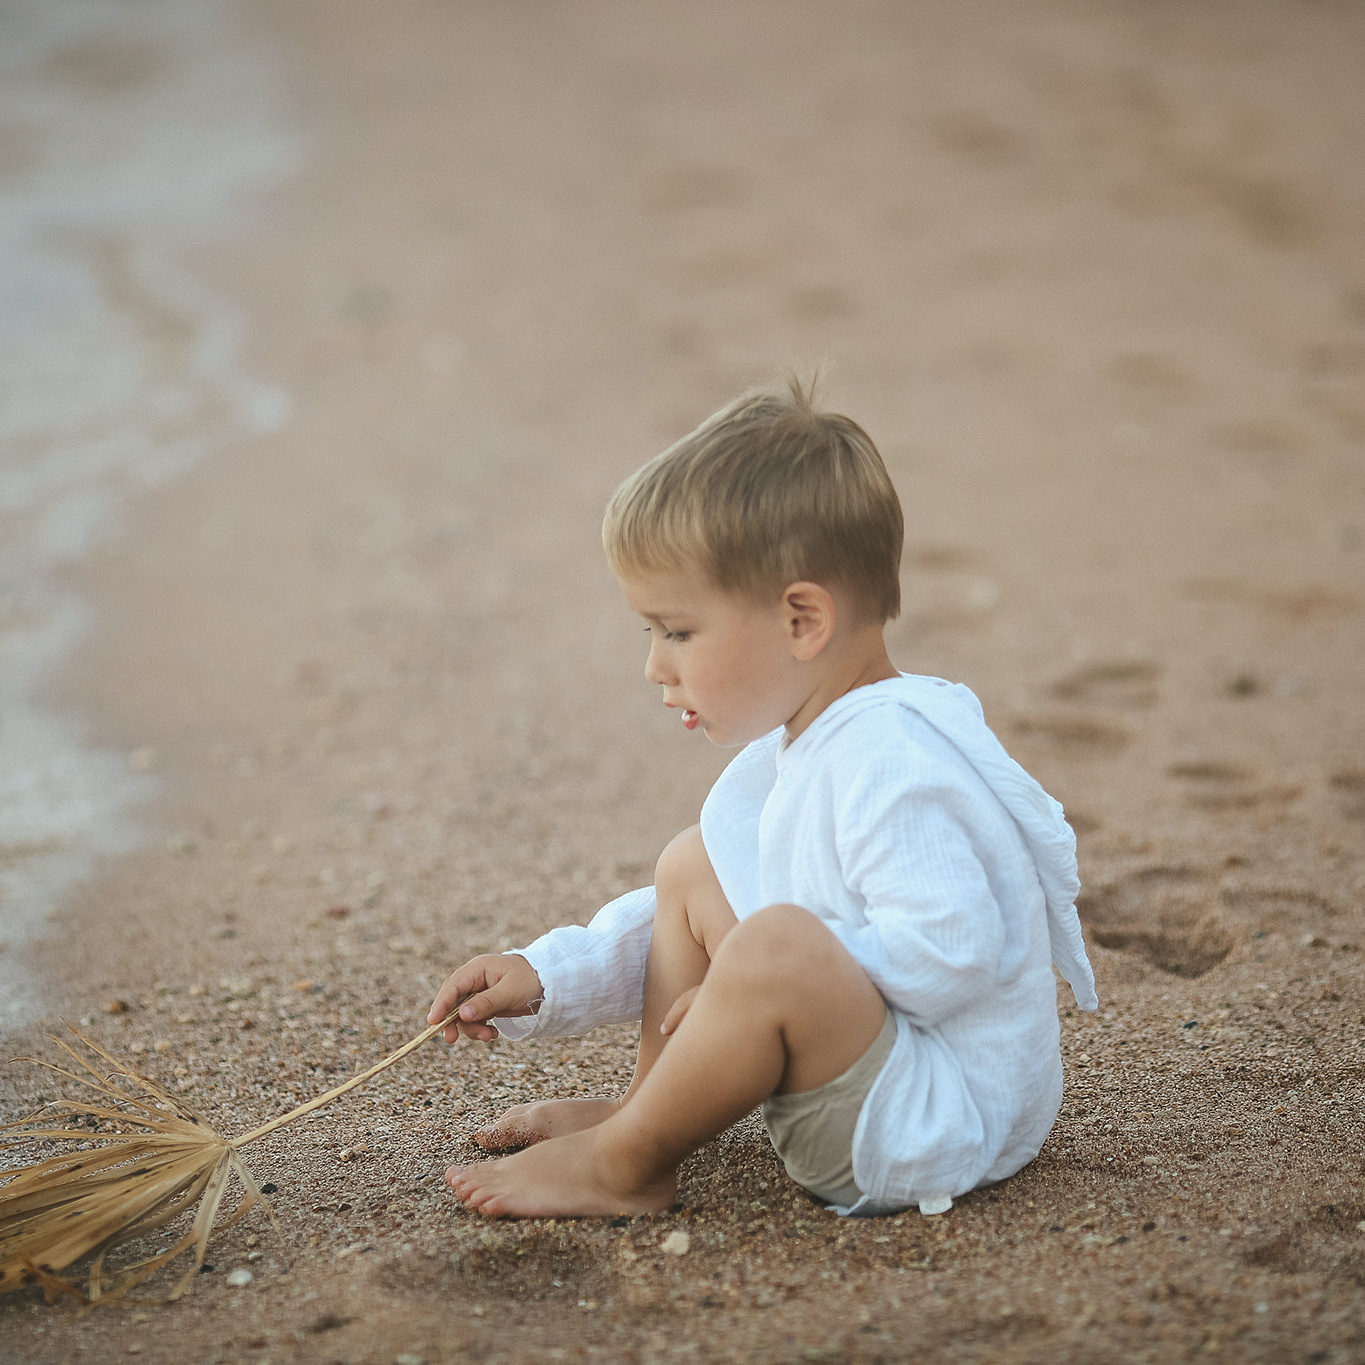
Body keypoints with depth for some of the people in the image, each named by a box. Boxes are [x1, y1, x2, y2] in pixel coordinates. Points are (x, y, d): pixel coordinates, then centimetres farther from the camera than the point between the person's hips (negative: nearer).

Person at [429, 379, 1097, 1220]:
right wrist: (548, 978, 8)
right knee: (692, 868, 14)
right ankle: (646, 1111, 16)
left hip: (947, 1122, -11)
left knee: (776, 942, -35)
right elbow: (686, 931, 18)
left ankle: (622, 1166, -13)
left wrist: (767, 990, -25)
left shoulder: (888, 759, -24)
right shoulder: (791, 753, 11)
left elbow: (949, 947, -33)